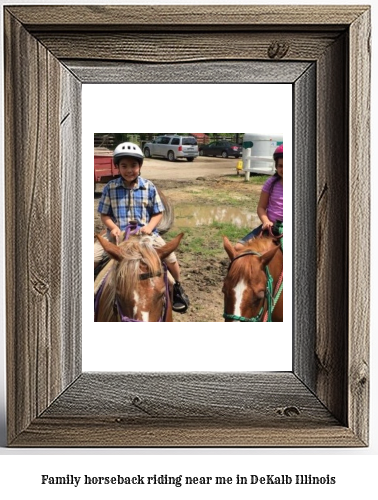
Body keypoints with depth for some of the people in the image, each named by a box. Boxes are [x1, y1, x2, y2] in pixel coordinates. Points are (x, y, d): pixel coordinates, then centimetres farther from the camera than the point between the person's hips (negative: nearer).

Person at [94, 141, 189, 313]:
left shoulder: (149, 187, -1)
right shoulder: (110, 187, -2)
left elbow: (158, 213, 5)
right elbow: (104, 214, 4)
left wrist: (149, 227, -14)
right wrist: (113, 227, -15)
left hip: (145, 232, 0)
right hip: (117, 234, 1)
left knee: (170, 258, -16)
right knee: (93, 257, -16)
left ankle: (177, 287, 15)